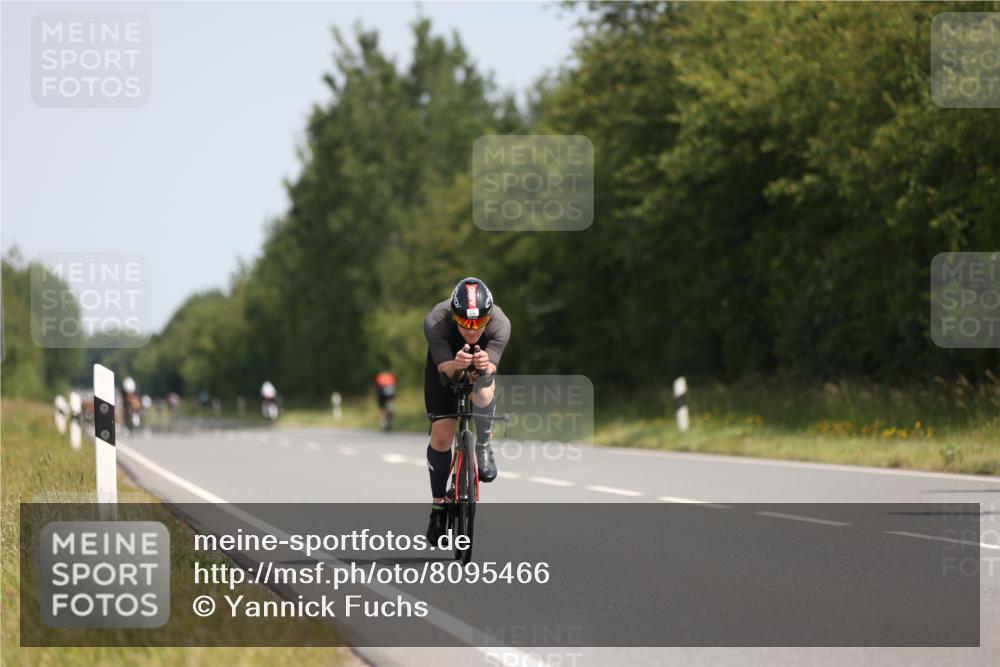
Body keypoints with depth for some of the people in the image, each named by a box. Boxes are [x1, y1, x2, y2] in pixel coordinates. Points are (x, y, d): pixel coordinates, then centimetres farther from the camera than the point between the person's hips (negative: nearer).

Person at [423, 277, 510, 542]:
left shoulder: (500, 323, -36)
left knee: (483, 392, -36)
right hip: (446, 361, 0)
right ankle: (438, 505, 9)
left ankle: (483, 447, -7)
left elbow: (492, 366, -41)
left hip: (482, 362, 0)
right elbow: (444, 369, -40)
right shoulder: (436, 321, -37)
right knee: (441, 434, -9)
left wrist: (485, 366, -65)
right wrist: (455, 365, -63)